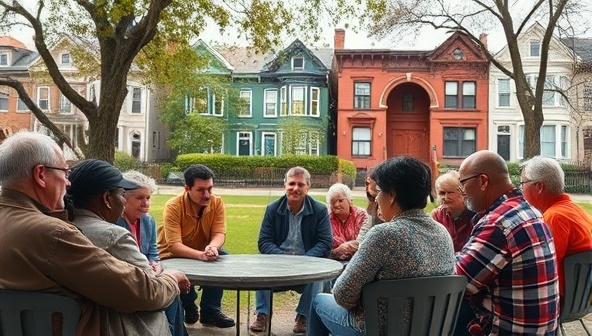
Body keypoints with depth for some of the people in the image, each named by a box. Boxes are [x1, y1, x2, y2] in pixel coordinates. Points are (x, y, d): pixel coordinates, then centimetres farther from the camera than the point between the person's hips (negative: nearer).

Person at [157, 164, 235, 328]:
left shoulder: (217, 203, -13)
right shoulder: (173, 206, -25)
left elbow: (219, 234, -19)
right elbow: (174, 246, -32)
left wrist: (212, 247, -44)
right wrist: (201, 255, -48)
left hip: (203, 253, 4)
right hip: (172, 257, -4)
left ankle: (210, 311, -8)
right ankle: (189, 307, 3)